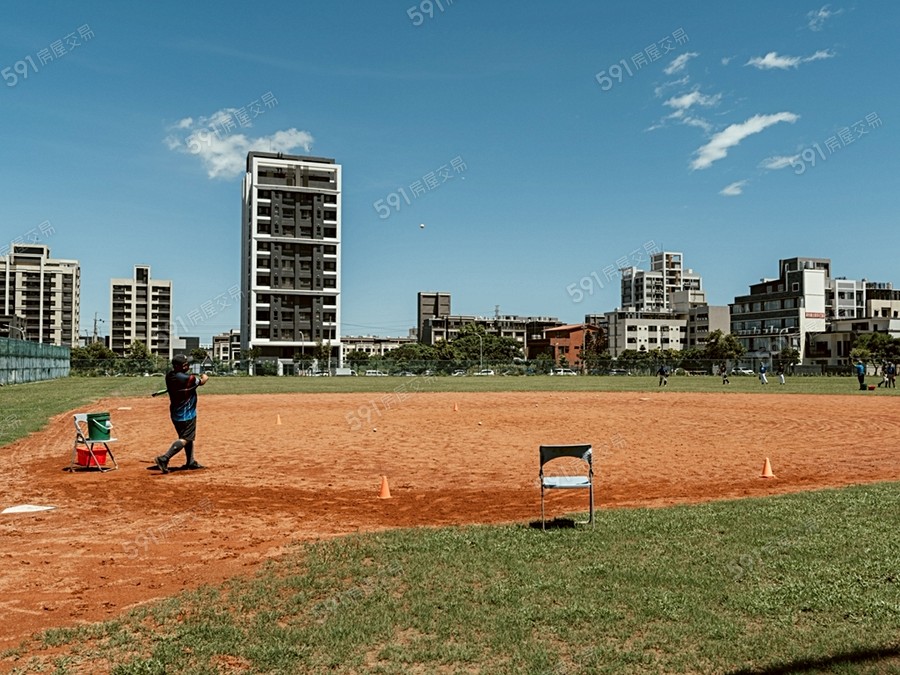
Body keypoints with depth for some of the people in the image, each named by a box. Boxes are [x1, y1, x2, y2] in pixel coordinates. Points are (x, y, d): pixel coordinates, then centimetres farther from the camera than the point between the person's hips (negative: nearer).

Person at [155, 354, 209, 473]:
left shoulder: (169, 375, -3)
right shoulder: (188, 378, -23)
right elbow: (201, 382, -2)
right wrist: (204, 377, 20)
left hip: (175, 413, 9)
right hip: (186, 414, -9)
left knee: (188, 437, 20)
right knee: (185, 439, -6)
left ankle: (191, 462, 27)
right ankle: (164, 459, -18)